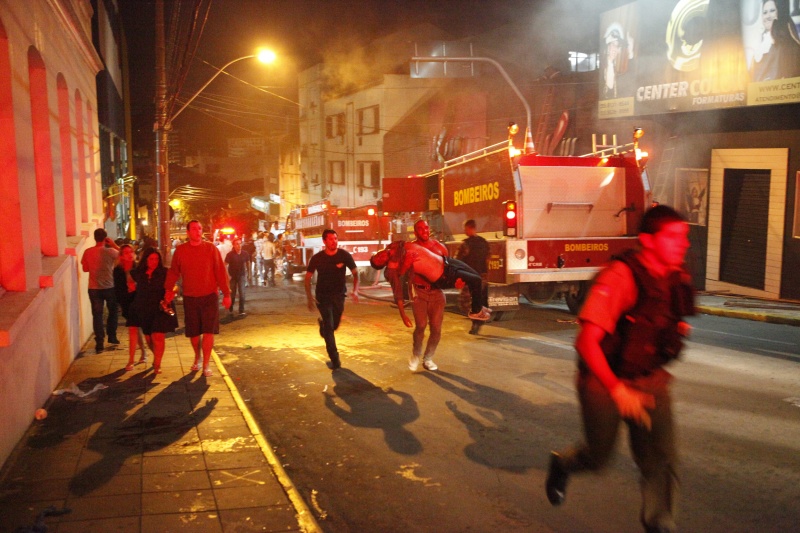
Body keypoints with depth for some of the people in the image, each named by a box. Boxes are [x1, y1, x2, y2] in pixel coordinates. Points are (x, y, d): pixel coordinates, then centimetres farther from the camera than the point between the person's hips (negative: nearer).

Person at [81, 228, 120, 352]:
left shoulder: (87, 252, -3)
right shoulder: (110, 251, -11)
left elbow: (85, 268, 7)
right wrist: (114, 245, 5)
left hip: (94, 289, 2)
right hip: (109, 287, -1)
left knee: (97, 315, 5)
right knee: (112, 312, 20)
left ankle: (99, 343, 0)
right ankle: (112, 336, 25)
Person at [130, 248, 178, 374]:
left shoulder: (164, 273, -5)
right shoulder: (138, 273, 2)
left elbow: (173, 287, -7)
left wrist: (171, 291, -25)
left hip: (161, 309, -3)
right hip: (144, 310, 4)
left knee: (158, 337, -12)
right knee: (149, 338, 13)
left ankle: (157, 364, -5)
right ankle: (156, 357, 38)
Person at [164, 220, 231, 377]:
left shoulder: (211, 248, -4)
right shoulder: (180, 250, 1)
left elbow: (221, 271, -4)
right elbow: (173, 271, 6)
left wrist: (226, 293, -6)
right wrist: (169, 289, -5)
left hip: (210, 296, -2)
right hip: (190, 297, 2)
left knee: (208, 331, -2)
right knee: (193, 332, 12)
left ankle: (206, 364, 6)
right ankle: (197, 358, 34)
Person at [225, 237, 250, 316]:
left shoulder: (245, 254, -9)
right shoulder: (230, 254, -16)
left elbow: (248, 263, 9)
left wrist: (246, 273, 11)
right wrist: (228, 275, -15)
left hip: (241, 276, 1)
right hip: (232, 276, -1)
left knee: (242, 294, -9)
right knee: (232, 294, 10)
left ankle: (241, 311, -1)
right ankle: (230, 309, 31)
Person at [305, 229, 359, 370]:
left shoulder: (344, 255, -13)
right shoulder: (317, 258, -13)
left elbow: (355, 273, -4)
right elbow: (308, 277, -4)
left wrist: (355, 290, -20)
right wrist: (309, 297, -13)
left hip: (339, 295, 2)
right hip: (323, 296, -2)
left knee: (334, 325, 14)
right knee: (329, 327, -9)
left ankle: (322, 323, 52)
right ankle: (335, 361, -3)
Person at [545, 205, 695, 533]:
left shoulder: (677, 278, -3)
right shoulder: (620, 276, -26)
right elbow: (587, 341, -29)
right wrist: (618, 391, -33)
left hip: (650, 381, 5)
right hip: (605, 381, -5)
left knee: (661, 460, -3)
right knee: (598, 456, 12)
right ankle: (562, 464, 46)